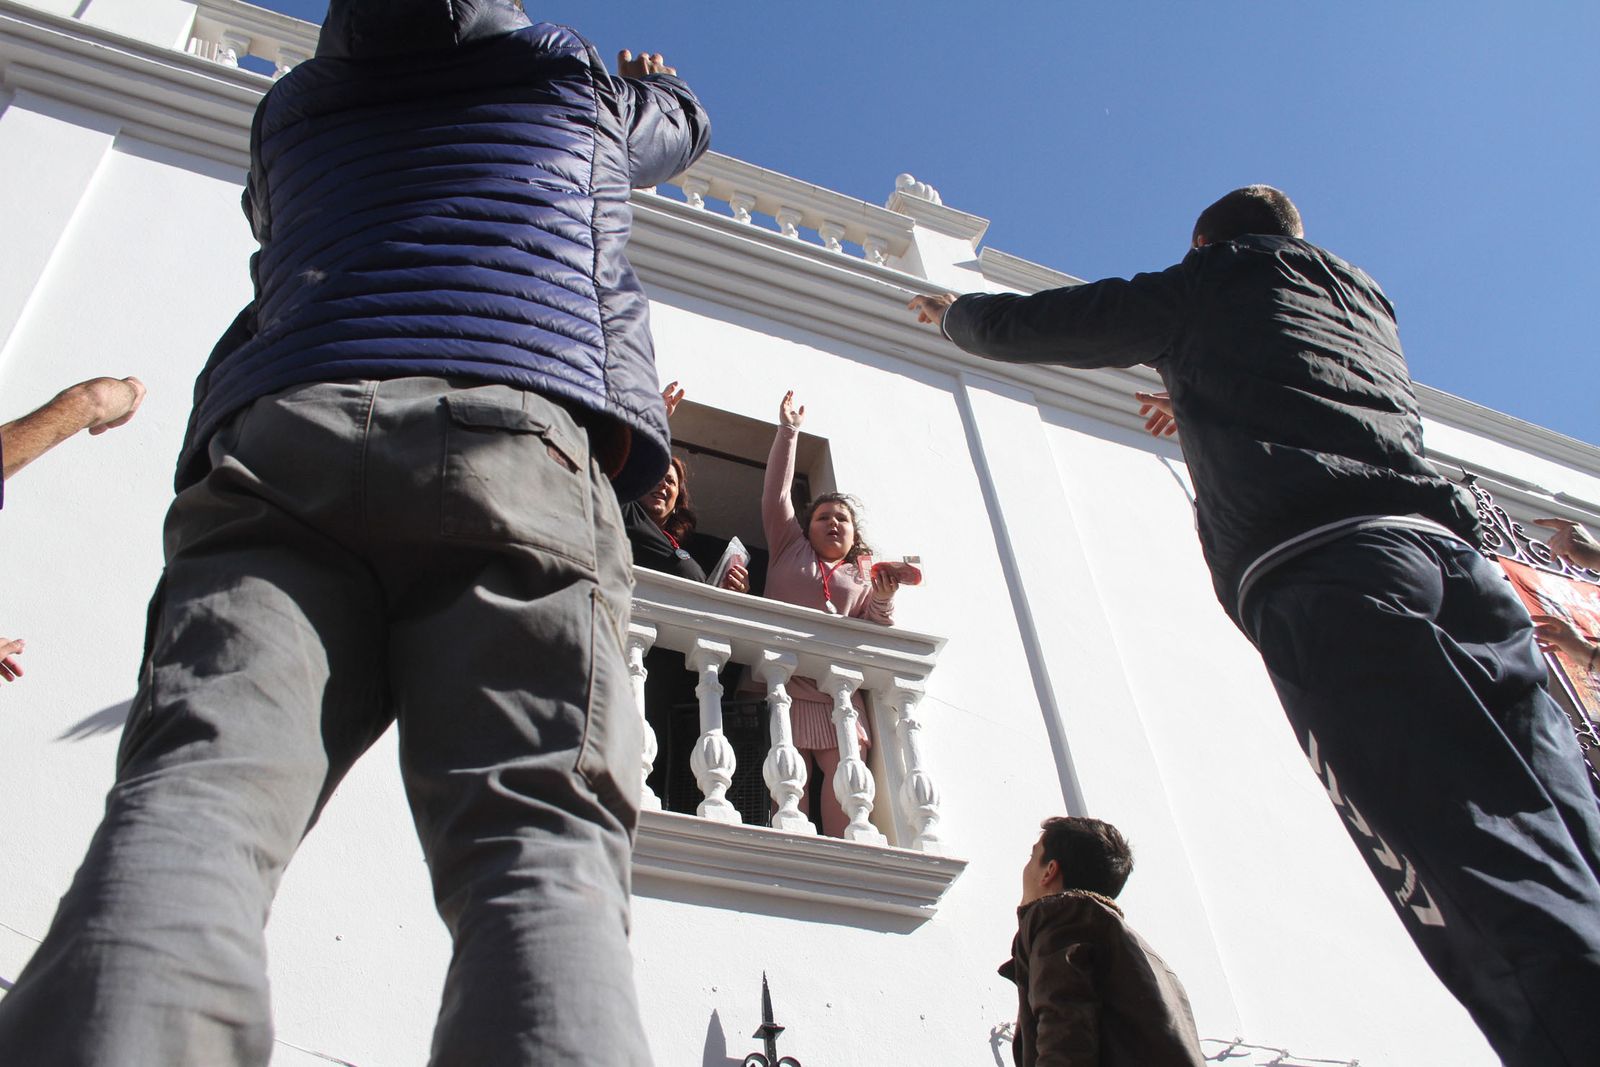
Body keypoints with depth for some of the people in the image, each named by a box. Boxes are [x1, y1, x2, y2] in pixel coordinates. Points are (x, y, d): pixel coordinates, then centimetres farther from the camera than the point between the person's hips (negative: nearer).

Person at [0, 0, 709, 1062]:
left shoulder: (289, 108, 33)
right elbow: (685, 121, 53)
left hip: (281, 430, 2)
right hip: (514, 436, -1)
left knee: (198, 787, -18)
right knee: (539, 831, -18)